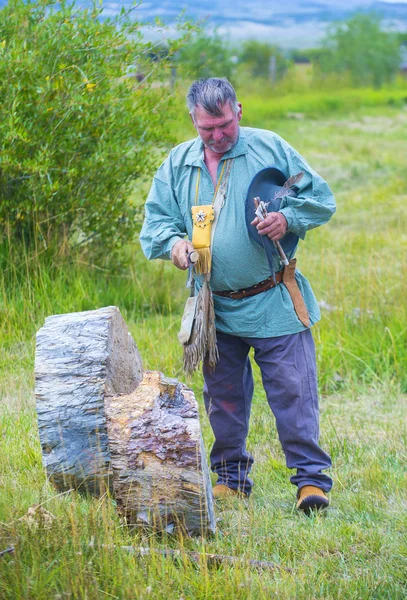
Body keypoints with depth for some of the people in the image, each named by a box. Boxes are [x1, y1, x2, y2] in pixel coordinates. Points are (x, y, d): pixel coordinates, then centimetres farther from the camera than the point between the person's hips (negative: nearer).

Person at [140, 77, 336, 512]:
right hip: (214, 308, 3)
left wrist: (288, 218, -16)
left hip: (273, 304, -3)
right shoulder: (177, 164, 8)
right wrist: (175, 241, -11)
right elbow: (155, 221, 11)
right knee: (223, 395, 12)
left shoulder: (270, 148, 0)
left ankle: (311, 477, -3)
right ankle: (231, 475, 25)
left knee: (292, 389, -7)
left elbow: (321, 198, 3)